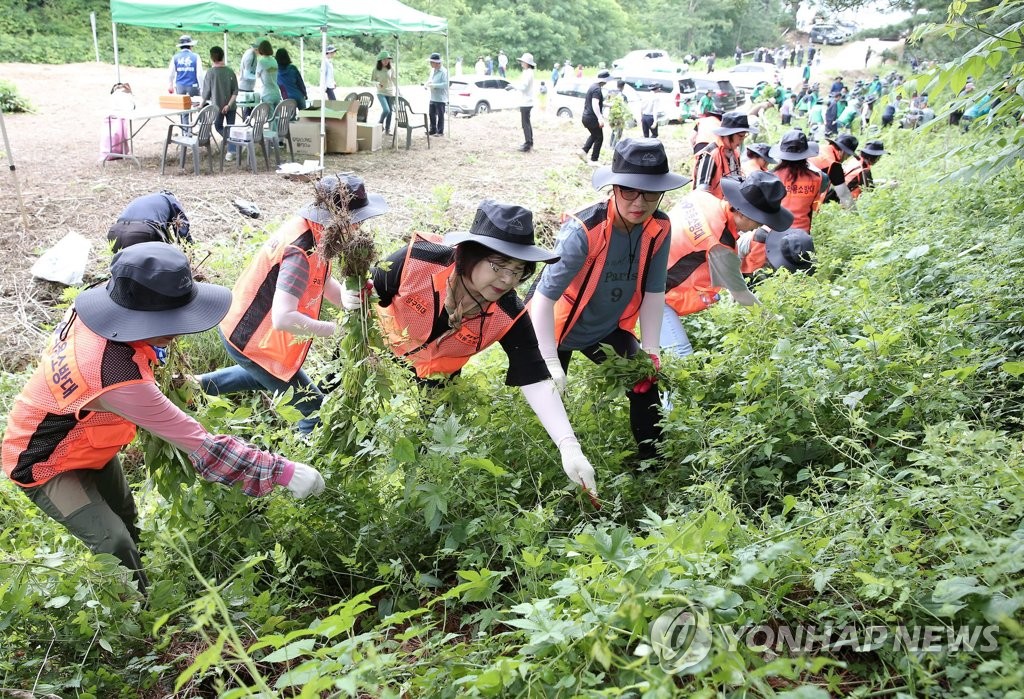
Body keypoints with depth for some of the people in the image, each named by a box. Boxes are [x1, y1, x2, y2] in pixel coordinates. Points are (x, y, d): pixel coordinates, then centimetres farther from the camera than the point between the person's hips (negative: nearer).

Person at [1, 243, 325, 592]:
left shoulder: (92, 308, -22)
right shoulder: (119, 381, -44)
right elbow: (201, 447, -40)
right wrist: (282, 472, -37)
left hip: (85, 441, 8)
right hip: (44, 464, -8)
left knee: (125, 517, 20)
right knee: (114, 543, -14)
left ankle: (134, 595, 42)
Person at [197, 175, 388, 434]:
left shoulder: (309, 227, -6)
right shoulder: (301, 253, -33)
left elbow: (324, 283, 6)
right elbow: (283, 318, -41)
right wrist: (337, 330, -36)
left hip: (242, 324, 9)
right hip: (253, 342, -9)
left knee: (264, 375, 38)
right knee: (314, 411, -1)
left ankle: (197, 386, 45)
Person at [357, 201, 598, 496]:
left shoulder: (509, 318, -34)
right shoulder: (418, 260, -38)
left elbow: (537, 383, -35)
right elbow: (369, 291, -17)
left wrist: (569, 446, -46)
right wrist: (351, 299, -41)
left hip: (433, 377, 0)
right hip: (377, 346, 0)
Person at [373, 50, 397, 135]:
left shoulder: (391, 68, -3)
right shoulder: (376, 69, -6)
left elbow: (394, 80, 4)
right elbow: (372, 80, 1)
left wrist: (397, 91, 3)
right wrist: (377, 84, -19)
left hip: (390, 92, 2)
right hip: (381, 93, -2)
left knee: (390, 111, 5)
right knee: (386, 110, -19)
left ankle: (387, 129, 18)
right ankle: (380, 124, 6)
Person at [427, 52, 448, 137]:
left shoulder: (443, 72, -16)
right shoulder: (433, 70, 11)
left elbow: (445, 84, -22)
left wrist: (434, 85, -23)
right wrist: (428, 83, 1)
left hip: (440, 98, -8)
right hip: (433, 98, 8)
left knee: (440, 115, 1)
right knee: (432, 114, 13)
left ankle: (440, 131, 10)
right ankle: (433, 130, 24)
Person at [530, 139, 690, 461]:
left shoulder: (659, 228, -16)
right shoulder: (583, 231, -34)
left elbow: (653, 292, -6)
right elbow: (543, 299, -36)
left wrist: (650, 351, -7)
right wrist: (551, 367, -39)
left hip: (610, 328, 5)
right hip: (557, 328, -5)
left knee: (645, 384, 2)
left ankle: (653, 461, 22)